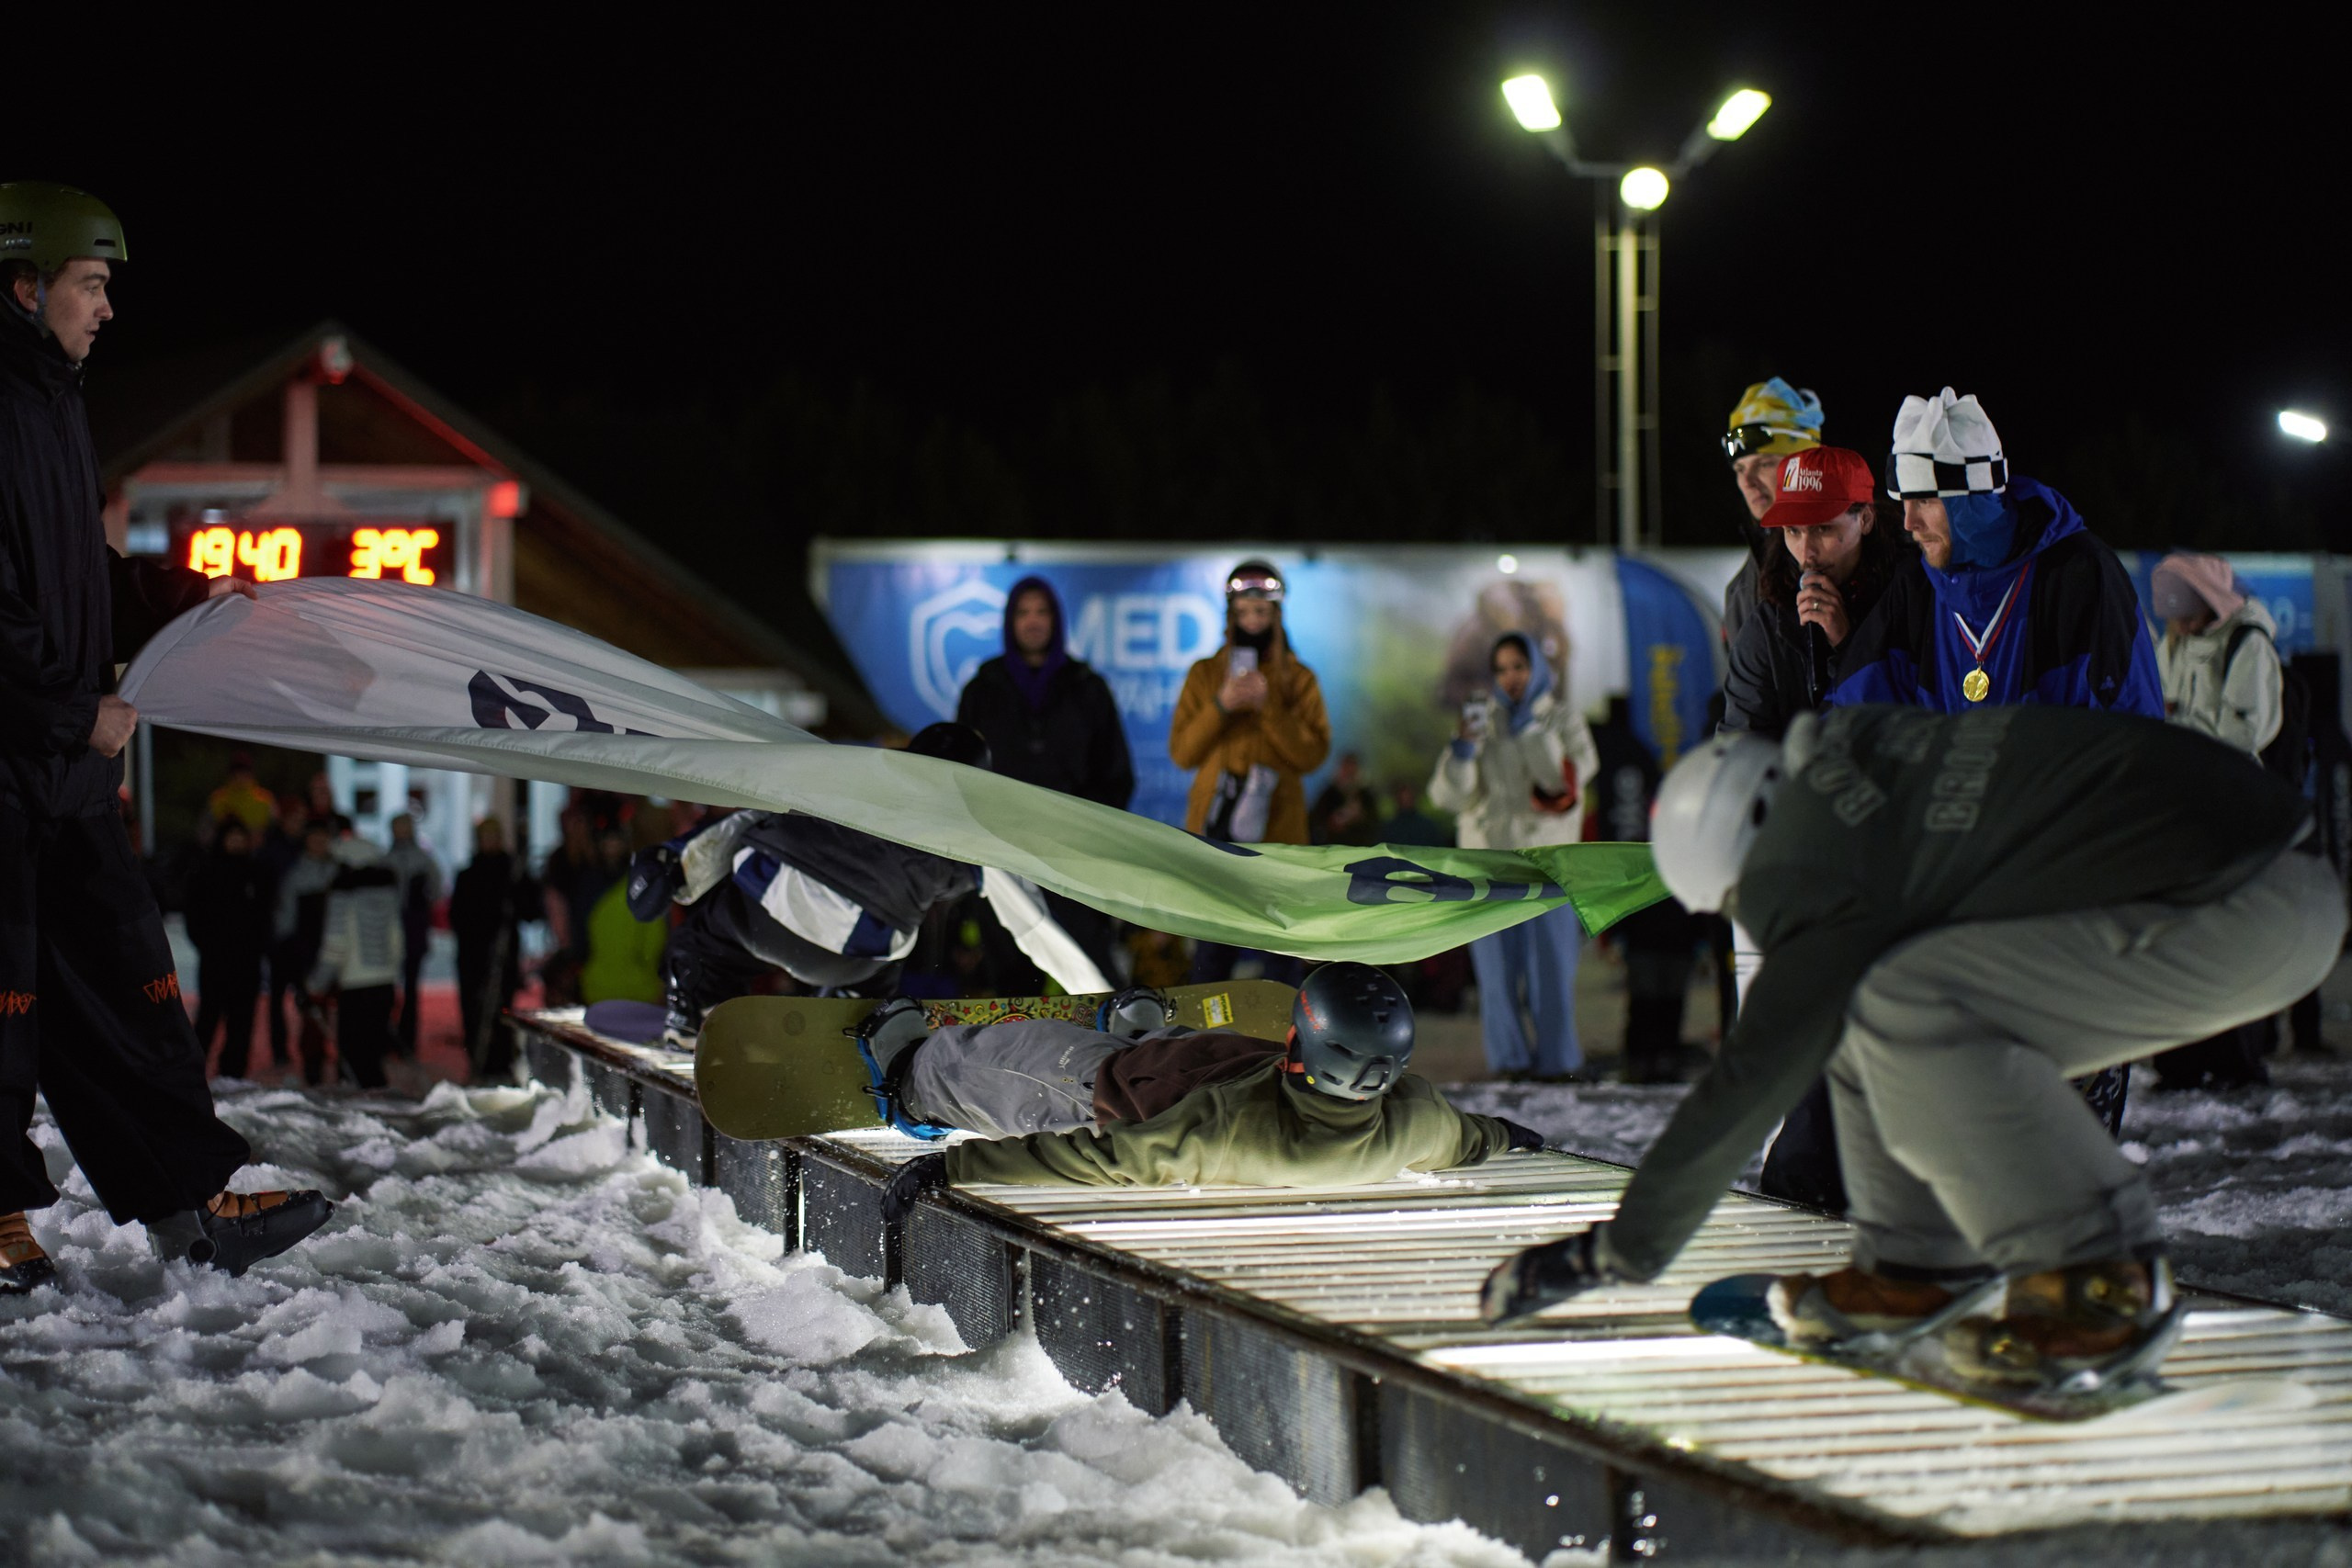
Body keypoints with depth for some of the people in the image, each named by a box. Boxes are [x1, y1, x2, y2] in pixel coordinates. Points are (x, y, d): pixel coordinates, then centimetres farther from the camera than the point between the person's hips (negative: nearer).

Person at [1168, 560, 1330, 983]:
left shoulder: (1298, 679, 8)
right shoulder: (1205, 674, 10)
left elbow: (1313, 754, -2)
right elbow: (1181, 753, 3)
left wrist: (1268, 706, -12)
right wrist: (1220, 707, -10)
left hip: (1276, 827, 0)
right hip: (1215, 825, 0)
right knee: (1212, 951, -3)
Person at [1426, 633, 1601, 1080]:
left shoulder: (1563, 719, 9)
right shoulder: (1481, 719, 12)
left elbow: (1569, 776, -9)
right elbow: (1447, 795, 2)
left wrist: (1532, 730, -16)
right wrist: (1463, 746, -14)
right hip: (1487, 851, 1)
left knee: (1551, 959, -6)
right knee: (1497, 963, -3)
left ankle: (1556, 1058, 0)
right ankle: (1510, 1057, 4)